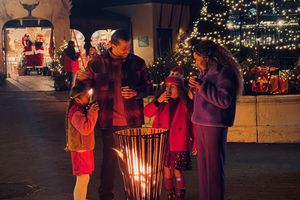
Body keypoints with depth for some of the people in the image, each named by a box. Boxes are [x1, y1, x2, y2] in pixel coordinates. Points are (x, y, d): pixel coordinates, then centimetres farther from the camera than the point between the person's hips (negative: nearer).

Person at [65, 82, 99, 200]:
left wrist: (92, 111, 9)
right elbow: (85, 128, -31)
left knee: (85, 177, 19)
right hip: (80, 150, -10)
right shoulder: (76, 112, -22)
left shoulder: (82, 109, 10)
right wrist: (92, 113, -27)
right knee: (83, 178, -6)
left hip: (85, 148, 10)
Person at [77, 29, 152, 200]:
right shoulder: (98, 63, -5)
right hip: (109, 121, -1)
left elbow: (148, 87, 7)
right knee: (109, 159, 10)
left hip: (133, 120, 2)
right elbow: (83, 84, 6)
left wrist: (136, 93, -11)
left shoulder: (137, 62, 0)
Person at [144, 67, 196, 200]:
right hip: (163, 143, 3)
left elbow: (193, 123, 0)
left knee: (178, 172, -2)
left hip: (179, 144, -3)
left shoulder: (187, 102, -2)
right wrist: (158, 101, -15)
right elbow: (147, 113, 0)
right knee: (167, 170, 9)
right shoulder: (163, 100, 7)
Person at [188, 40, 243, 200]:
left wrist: (201, 87, -21)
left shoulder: (224, 72, -13)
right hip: (201, 124, 9)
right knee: (203, 166, 14)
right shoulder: (205, 72, 14)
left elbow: (224, 100, -22)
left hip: (214, 126, -9)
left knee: (213, 166, -2)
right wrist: (194, 93, 5)